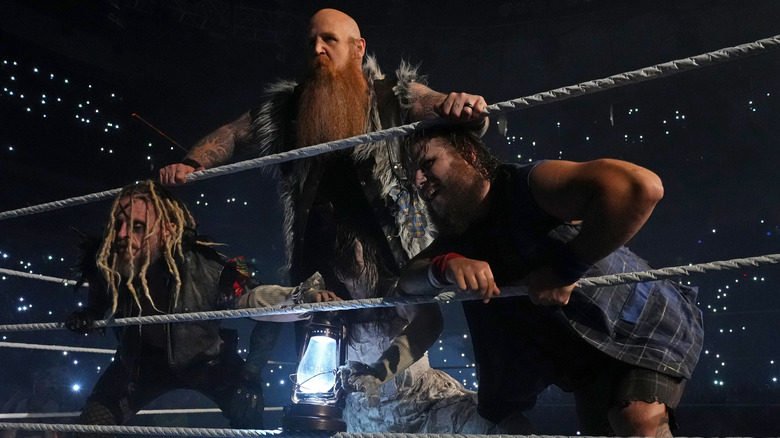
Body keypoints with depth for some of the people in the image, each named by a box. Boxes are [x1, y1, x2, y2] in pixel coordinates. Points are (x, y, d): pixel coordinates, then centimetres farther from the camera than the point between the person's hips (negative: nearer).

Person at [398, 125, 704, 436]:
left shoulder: (529, 185, -28)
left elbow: (641, 186, -42)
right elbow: (409, 279, -9)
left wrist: (565, 270, -38)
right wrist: (443, 266, -32)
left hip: (647, 324, -7)